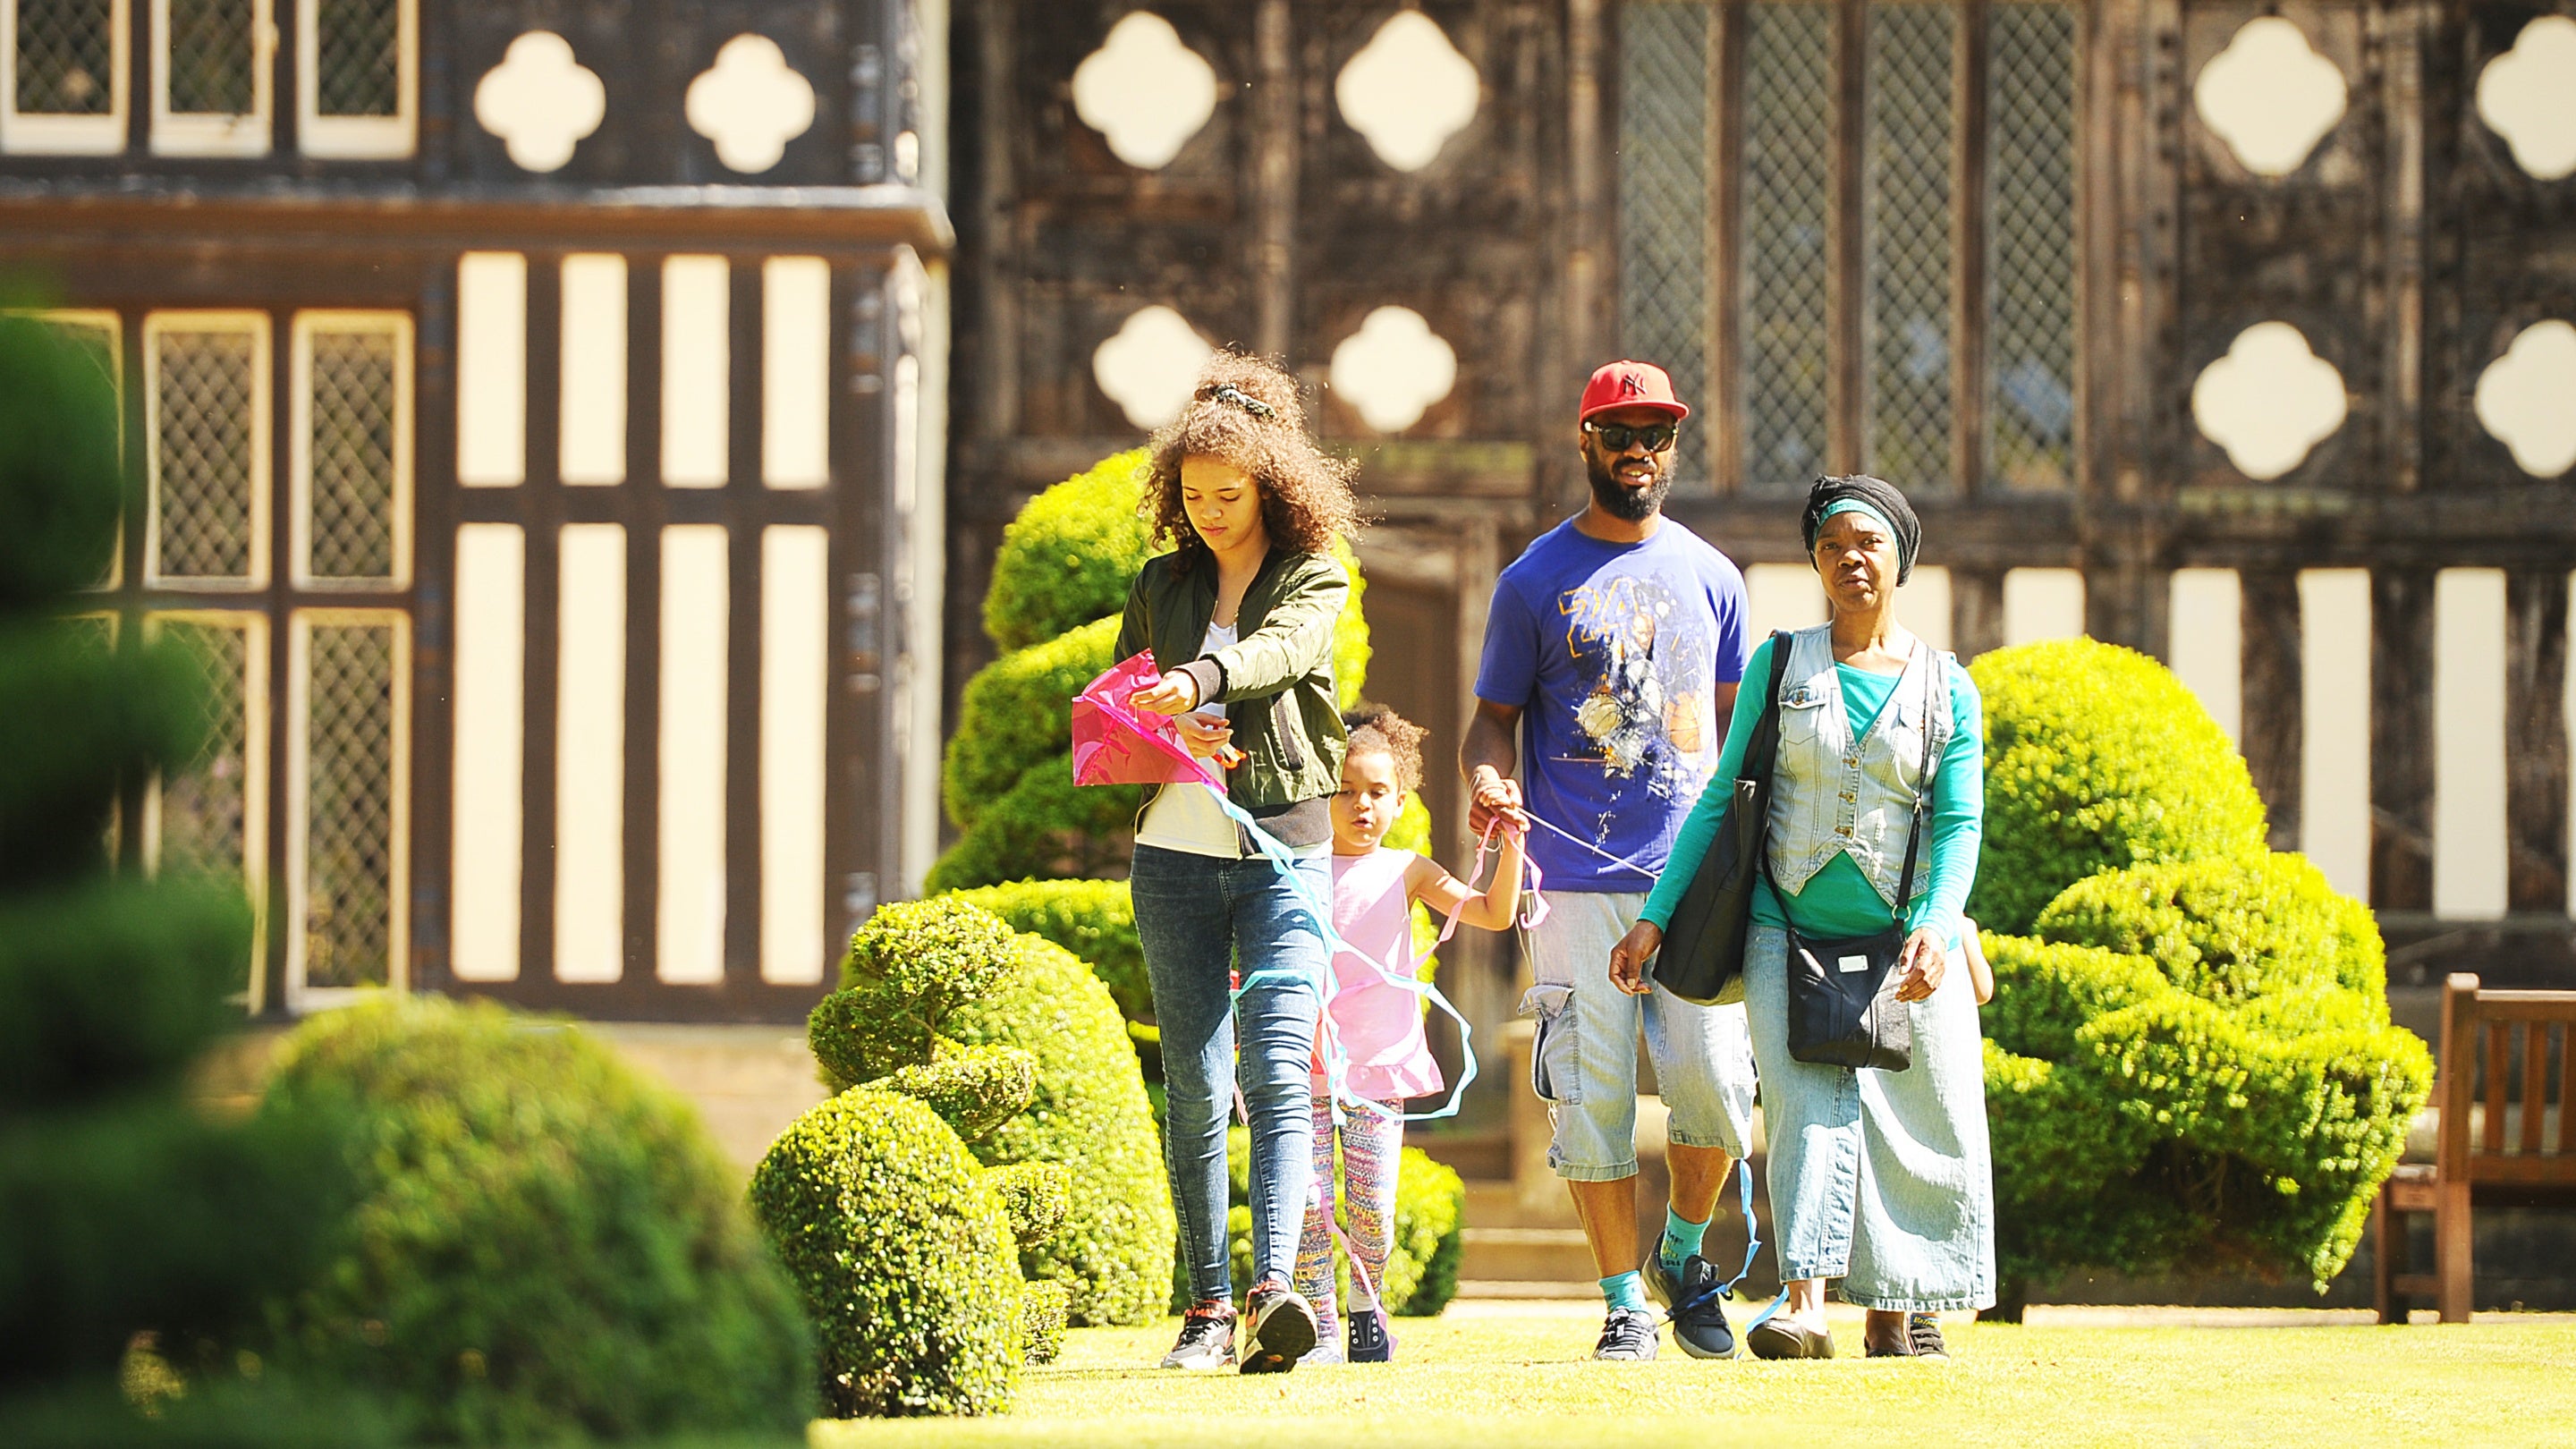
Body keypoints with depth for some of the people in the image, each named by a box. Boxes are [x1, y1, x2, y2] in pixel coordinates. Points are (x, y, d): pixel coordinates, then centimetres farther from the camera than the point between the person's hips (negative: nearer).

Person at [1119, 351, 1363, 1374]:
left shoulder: (1314, 578, 2)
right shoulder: (1161, 585, 13)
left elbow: (1278, 651, -19)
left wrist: (1198, 682, -39)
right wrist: (1168, 732, -8)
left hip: (1283, 855, -3)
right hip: (1176, 856, 4)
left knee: (1276, 1077, -15)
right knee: (1194, 1088, 3)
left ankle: (1271, 1293, -26)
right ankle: (1208, 1307, 6)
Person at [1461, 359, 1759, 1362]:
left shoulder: (1710, 577, 13)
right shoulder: (1535, 581, 5)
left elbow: (1735, 723, 17)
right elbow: (1496, 716, 7)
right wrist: (1487, 780, -15)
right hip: (1579, 881, -2)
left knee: (1713, 1082, -7)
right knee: (1594, 1096, -3)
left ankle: (1683, 1251, 18)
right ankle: (1625, 1300, 6)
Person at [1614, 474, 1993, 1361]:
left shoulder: (1947, 690, 4)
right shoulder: (1778, 666, 5)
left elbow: (1959, 826, -2)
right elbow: (1722, 801, 7)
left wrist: (1935, 929, -20)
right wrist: (1655, 918, 0)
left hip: (1902, 941, 1)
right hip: (1789, 929, -1)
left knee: (1928, 1122, -1)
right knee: (1811, 1104, -17)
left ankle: (1894, 1310, 13)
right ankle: (1806, 1306, -27)